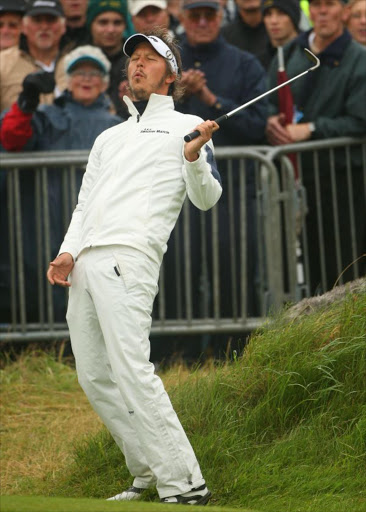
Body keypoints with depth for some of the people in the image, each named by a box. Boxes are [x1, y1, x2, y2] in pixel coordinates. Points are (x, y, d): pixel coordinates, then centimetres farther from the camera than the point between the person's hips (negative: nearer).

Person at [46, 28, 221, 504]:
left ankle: (184, 486, -22)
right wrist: (68, 251, 7)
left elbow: (206, 199, -2)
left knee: (132, 372, -20)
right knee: (96, 379, 4)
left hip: (128, 258, -8)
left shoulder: (186, 126, 9)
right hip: (85, 264, 8)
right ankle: (149, 475, 11)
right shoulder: (109, 137, 29)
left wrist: (195, 158, -22)